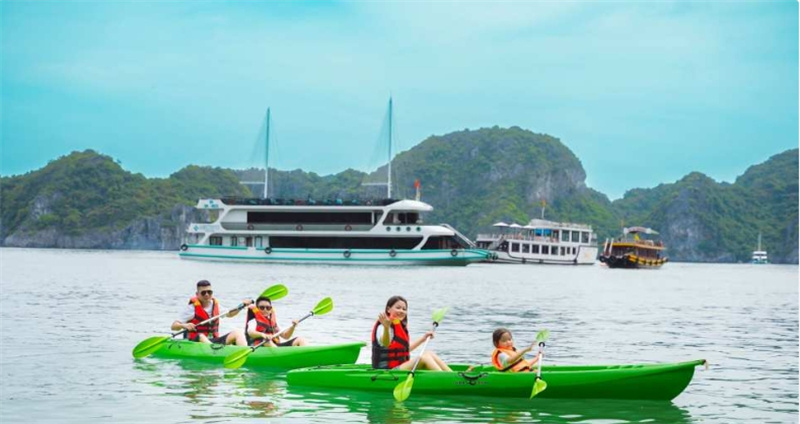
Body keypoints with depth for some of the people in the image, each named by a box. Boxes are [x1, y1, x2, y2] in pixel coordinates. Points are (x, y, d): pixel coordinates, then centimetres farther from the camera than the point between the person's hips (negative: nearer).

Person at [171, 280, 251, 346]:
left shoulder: (215, 305, 12)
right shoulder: (192, 307, -6)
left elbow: (229, 314, 32)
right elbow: (174, 326, -11)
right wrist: (184, 325, -33)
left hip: (213, 341, 6)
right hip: (196, 342, -6)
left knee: (237, 332, -11)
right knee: (201, 337, -38)